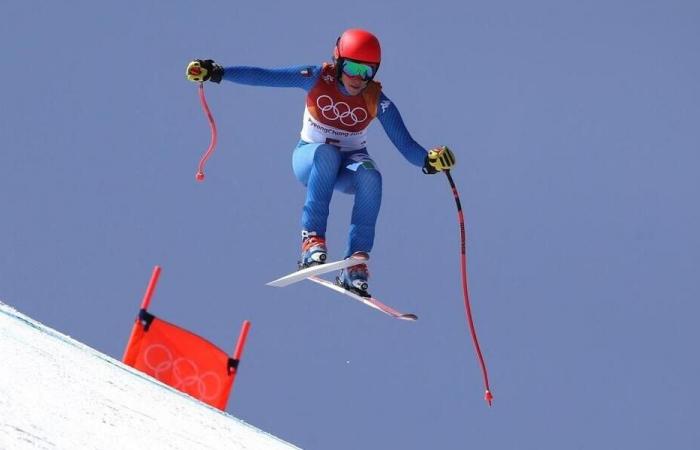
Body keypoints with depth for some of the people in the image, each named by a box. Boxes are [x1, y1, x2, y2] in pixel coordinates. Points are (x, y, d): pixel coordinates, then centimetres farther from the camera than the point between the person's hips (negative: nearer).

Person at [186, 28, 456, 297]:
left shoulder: (376, 99, -16)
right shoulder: (318, 78, -18)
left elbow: (405, 144, -19)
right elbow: (262, 76, -19)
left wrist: (429, 160, -39)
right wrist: (216, 72, -28)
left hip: (349, 164, 1)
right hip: (310, 158, -1)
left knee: (370, 177, -34)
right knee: (327, 154, -37)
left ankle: (356, 264, -34)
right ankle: (312, 238, -37)